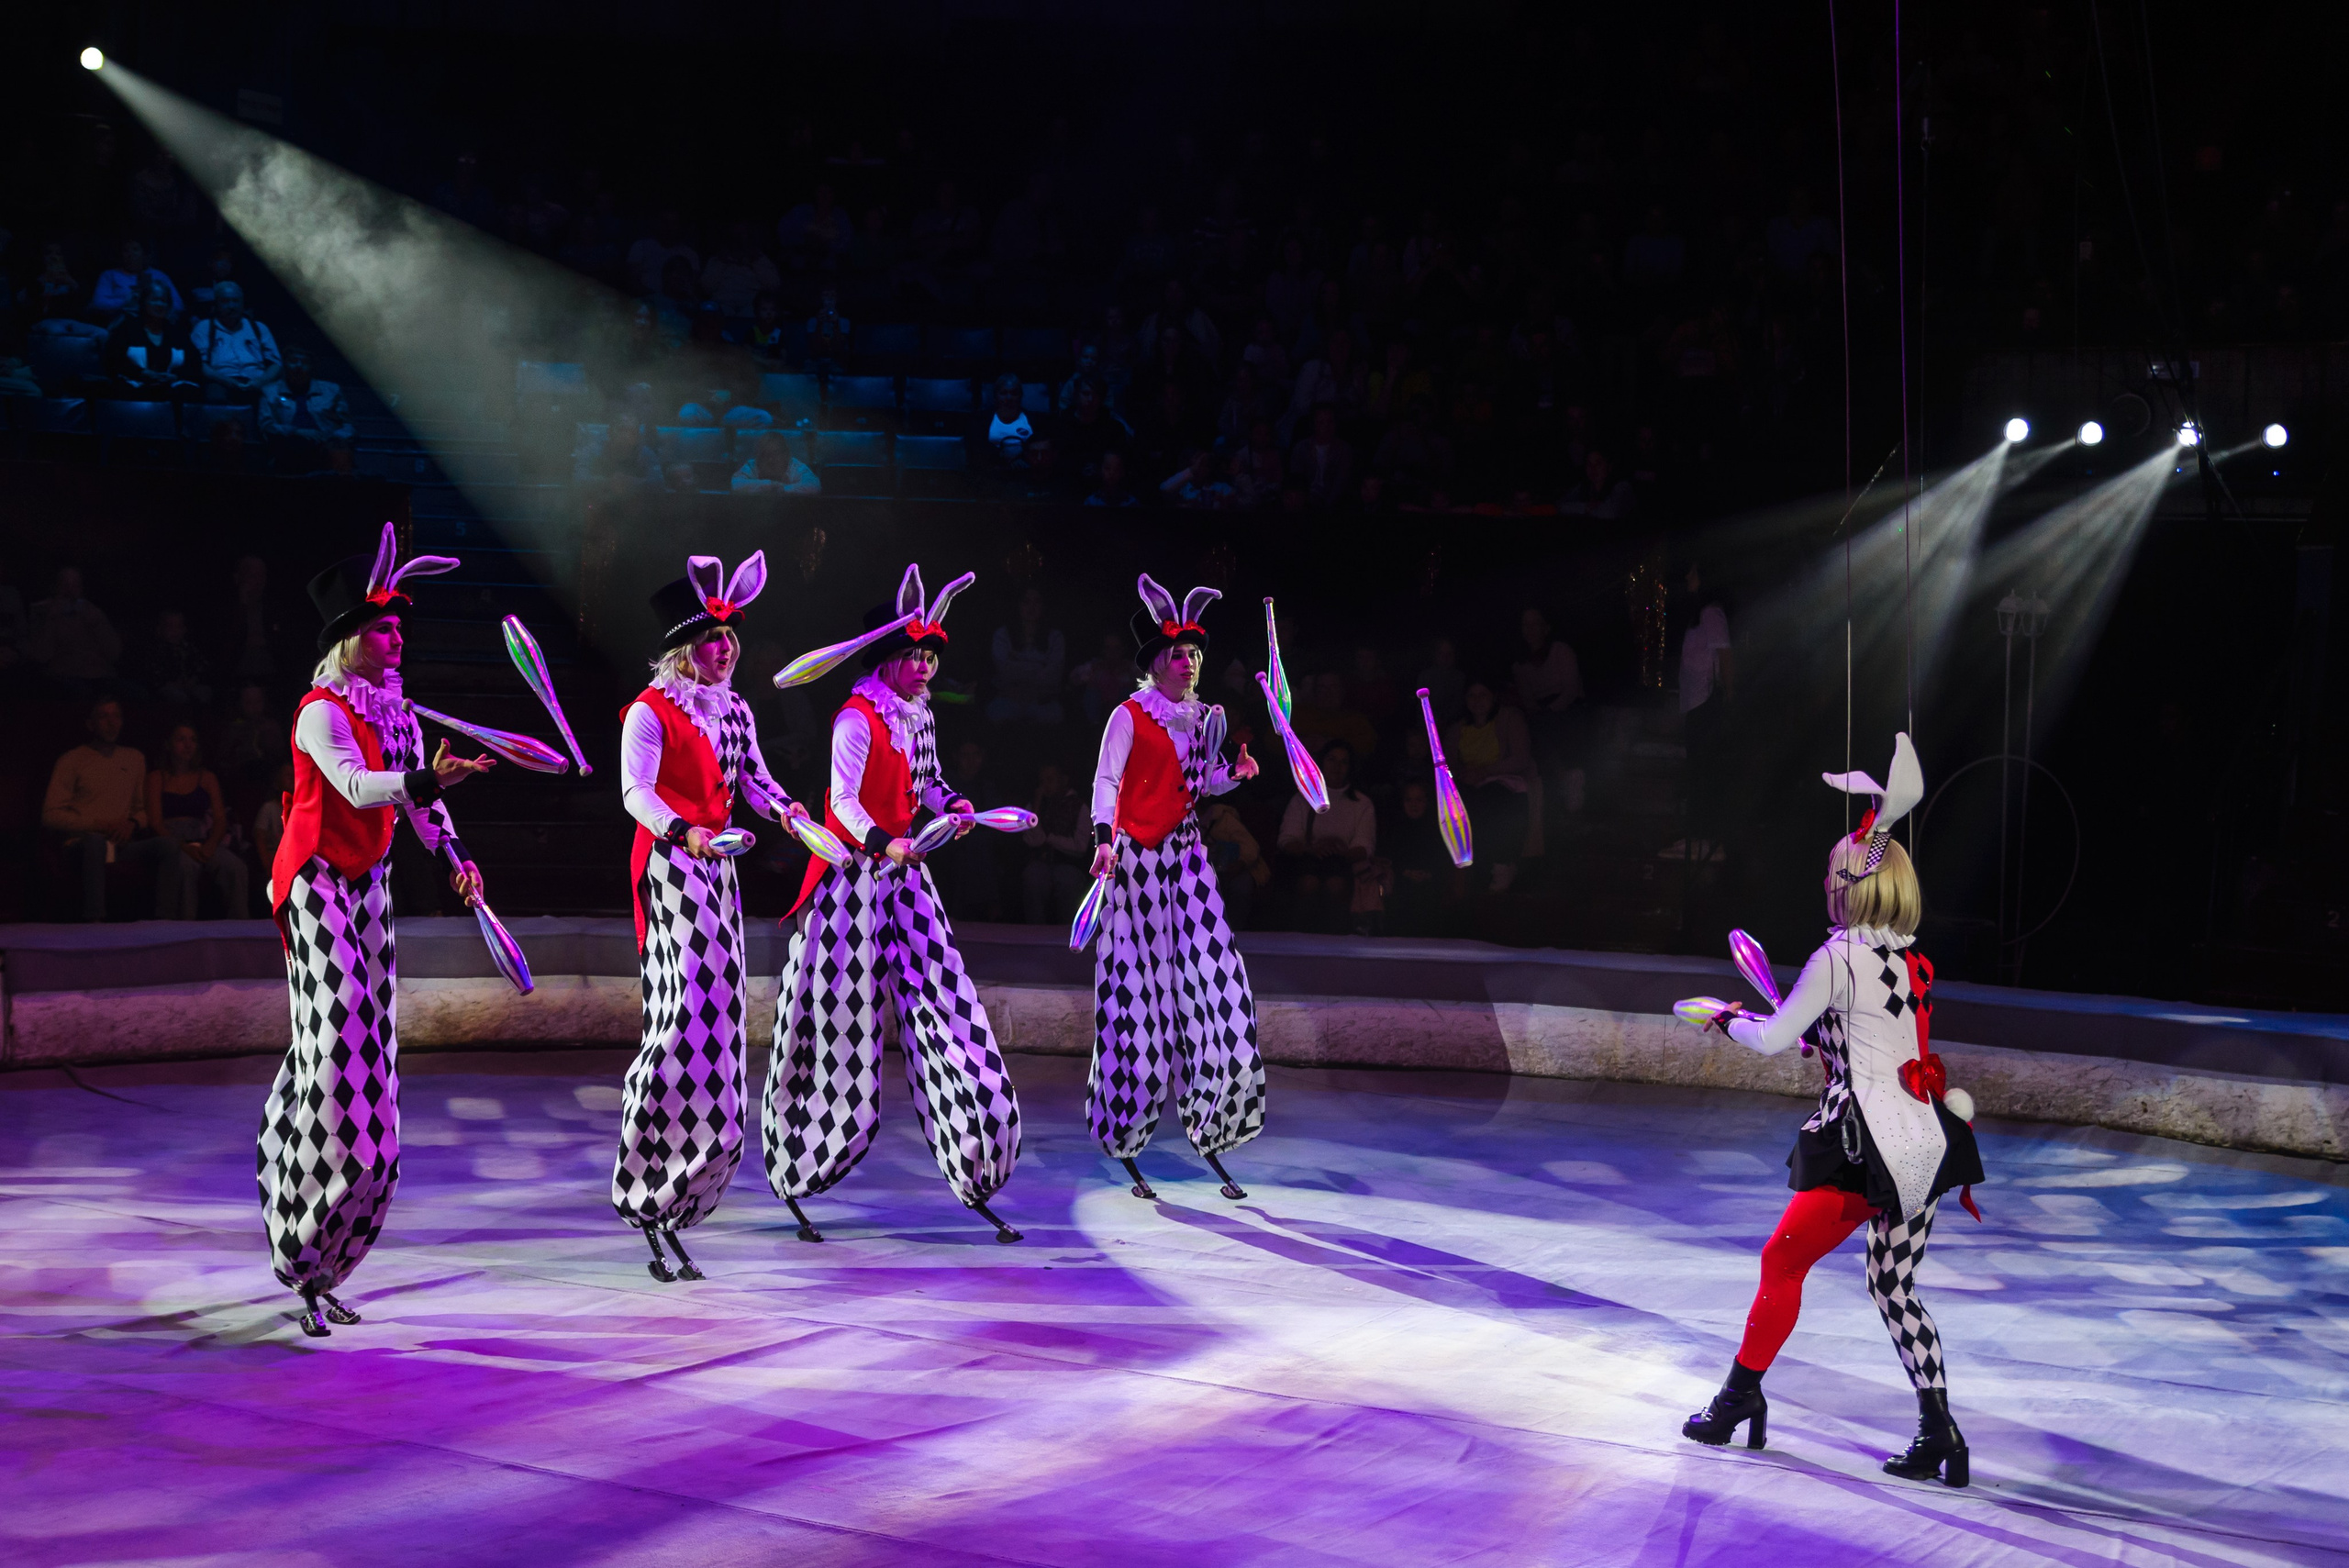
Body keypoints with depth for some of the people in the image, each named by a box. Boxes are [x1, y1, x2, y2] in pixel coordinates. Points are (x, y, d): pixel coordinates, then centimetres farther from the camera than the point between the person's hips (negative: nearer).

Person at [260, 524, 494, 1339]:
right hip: (319, 885, -8)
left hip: (370, 885, 8)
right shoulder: (322, 713, -15)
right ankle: (306, 1274, -4)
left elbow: (414, 793, 16)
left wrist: (453, 856, 3)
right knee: (336, 1051, -11)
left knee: (370, 1050, 7)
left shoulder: (393, 705, 9)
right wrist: (427, 780, -48)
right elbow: (357, 786, -32)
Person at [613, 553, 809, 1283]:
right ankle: (649, 1188, -9)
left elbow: (754, 778, 13)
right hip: (669, 866, -8)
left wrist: (782, 807, -9)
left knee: (722, 1000, 6)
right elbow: (636, 792, -16)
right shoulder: (651, 710, -8)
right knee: (684, 1008, -15)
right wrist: (683, 831, -33)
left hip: (716, 865, 8)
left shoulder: (735, 710, 15)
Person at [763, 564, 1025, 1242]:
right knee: (841, 1008, -1)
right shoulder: (857, 719, -13)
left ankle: (974, 1169, 6)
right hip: (853, 874, -8)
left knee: (941, 998, 3)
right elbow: (843, 800, -20)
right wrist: (880, 842, -34)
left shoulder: (920, 716, 12)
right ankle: (794, 1169, 14)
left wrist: (950, 806, 3)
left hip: (903, 877, 8)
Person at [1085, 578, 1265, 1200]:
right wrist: (1104, 839, -24)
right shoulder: (1130, 716, -4)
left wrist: (1235, 770, 0)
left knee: (1213, 981, -4)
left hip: (1186, 858, 5)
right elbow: (1106, 780, -10)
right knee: (1134, 990, -3)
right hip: (1136, 859, -5)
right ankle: (1124, 1142, 9)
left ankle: (1206, 1125, 5)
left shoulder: (1206, 718, 13)